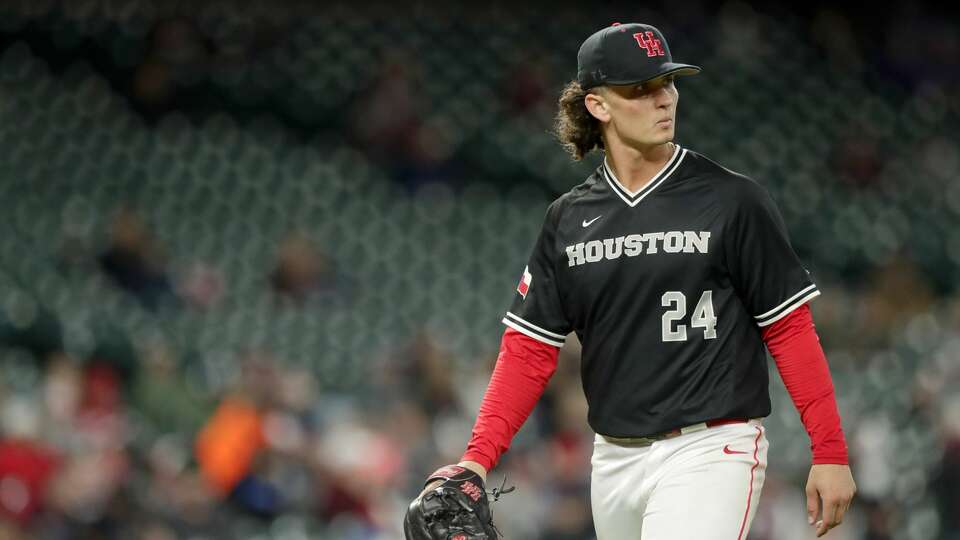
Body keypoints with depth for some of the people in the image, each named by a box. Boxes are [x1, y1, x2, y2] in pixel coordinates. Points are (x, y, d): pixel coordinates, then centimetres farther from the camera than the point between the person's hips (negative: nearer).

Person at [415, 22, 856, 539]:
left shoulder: (732, 201, -3)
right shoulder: (568, 219, 8)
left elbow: (790, 328, -3)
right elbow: (529, 349, 8)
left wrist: (830, 453, -9)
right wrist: (478, 457, -4)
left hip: (711, 447, -5)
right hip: (615, 456, 5)